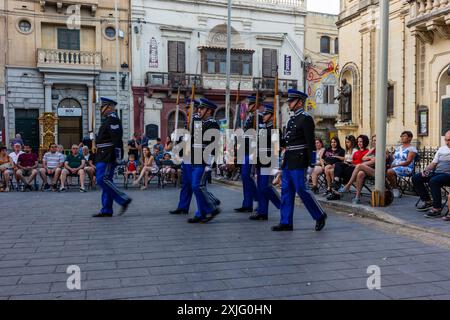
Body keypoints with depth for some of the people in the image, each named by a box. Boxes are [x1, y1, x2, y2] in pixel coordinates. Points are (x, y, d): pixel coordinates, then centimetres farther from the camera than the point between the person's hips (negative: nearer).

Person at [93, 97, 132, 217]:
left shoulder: (112, 119, -11)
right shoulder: (108, 120, 21)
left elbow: (117, 139, -21)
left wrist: (117, 156, -25)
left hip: (108, 157, -10)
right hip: (104, 157, 10)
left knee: (103, 180, -14)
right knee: (106, 180, 8)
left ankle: (124, 200, -7)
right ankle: (106, 210, 11)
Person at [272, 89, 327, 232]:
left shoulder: (306, 118, -9)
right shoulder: (292, 119, 18)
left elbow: (310, 141, -14)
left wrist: (310, 161, -17)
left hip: (298, 161, -9)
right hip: (288, 161, 9)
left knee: (301, 189, -6)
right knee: (286, 191, 8)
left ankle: (320, 215, 12)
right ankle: (286, 222, 13)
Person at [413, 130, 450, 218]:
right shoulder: (441, 149, 22)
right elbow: (434, 163, 21)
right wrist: (426, 171, 2)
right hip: (436, 172, 8)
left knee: (433, 181, -36)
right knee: (416, 178, -4)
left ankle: (437, 208, -29)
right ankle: (427, 202, 2)